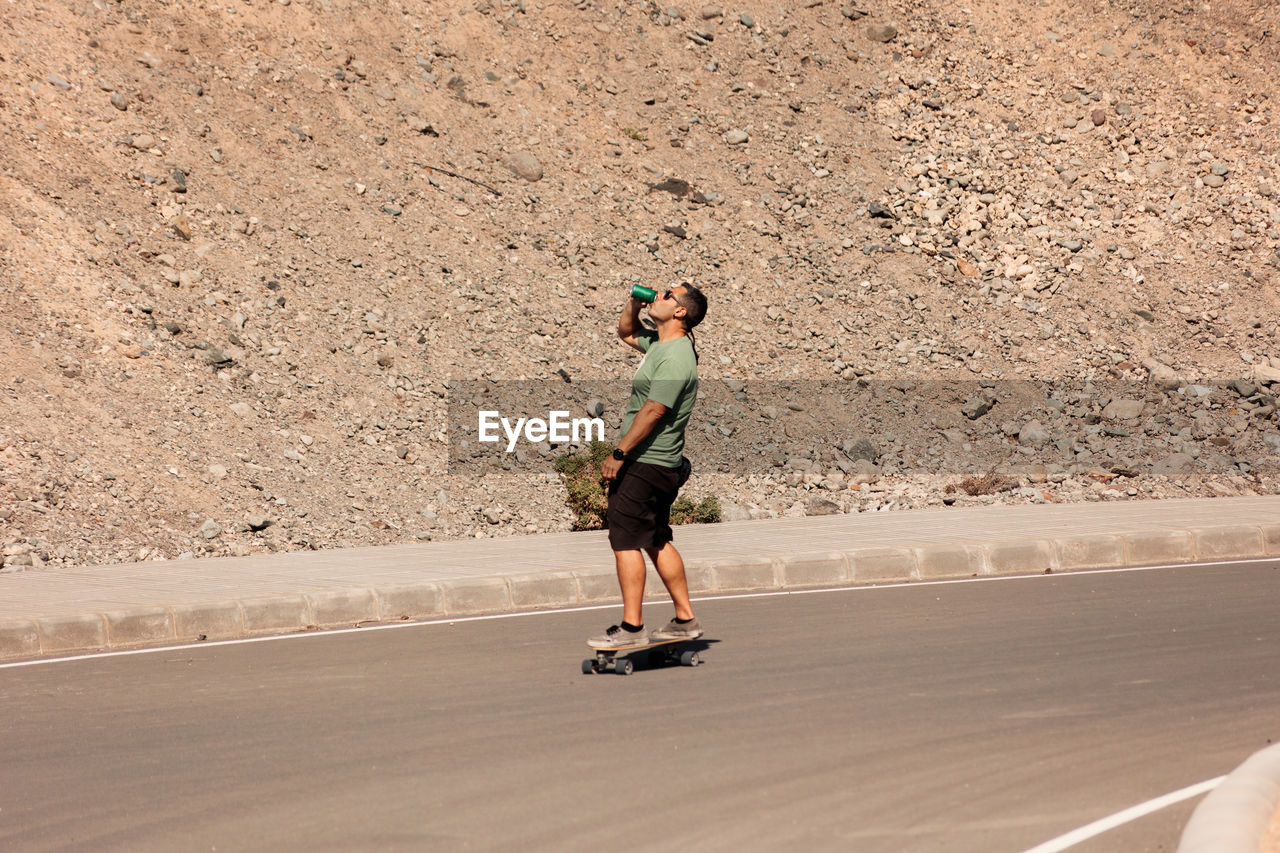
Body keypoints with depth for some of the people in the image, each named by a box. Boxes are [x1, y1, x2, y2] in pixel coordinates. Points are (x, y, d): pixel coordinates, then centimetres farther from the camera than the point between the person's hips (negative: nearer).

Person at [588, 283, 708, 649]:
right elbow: (626, 332, 31)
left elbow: (652, 412, -23)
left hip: (646, 465, -10)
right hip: (658, 465, 10)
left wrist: (619, 454, -20)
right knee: (656, 541, 15)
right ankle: (685, 619, 19)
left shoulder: (674, 358, -19)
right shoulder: (659, 343, 11)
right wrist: (635, 302, 12)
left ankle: (631, 627, -5)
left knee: (626, 540, -7)